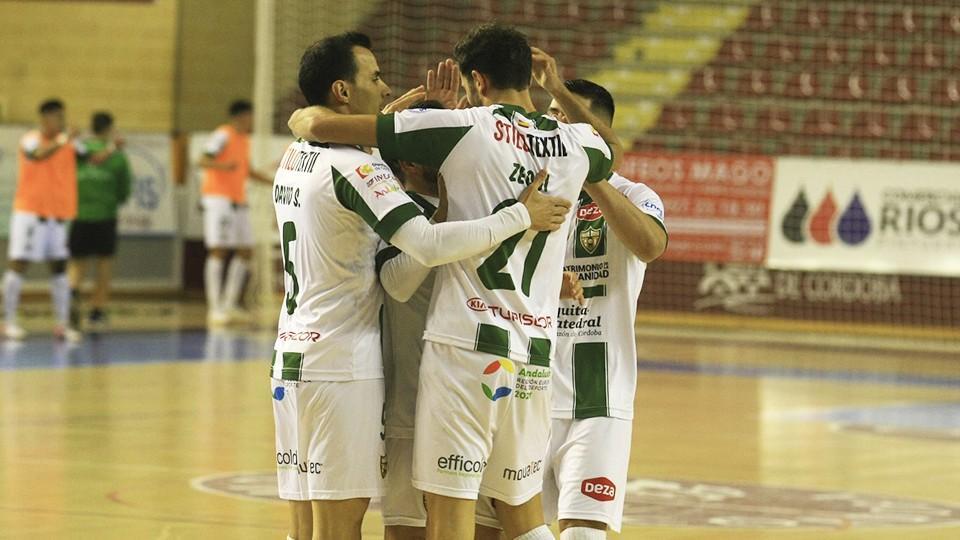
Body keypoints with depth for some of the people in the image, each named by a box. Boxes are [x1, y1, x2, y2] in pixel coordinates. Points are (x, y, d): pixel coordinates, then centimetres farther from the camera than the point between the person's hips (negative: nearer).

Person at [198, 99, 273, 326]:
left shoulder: (244, 139, 18)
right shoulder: (223, 135, -10)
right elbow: (203, 161, -20)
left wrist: (273, 181, 25)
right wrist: (223, 166, -38)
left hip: (238, 202, 9)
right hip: (219, 199, -9)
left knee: (245, 252, 7)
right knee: (218, 251, -11)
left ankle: (229, 305, 14)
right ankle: (214, 309, -11)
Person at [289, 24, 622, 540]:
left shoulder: (464, 126, -5)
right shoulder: (574, 144, 9)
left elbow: (316, 124, -6)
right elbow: (612, 146, 38)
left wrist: (306, 117, 16)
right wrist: (555, 88, 38)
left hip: (465, 343, -5)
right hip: (534, 352, 6)